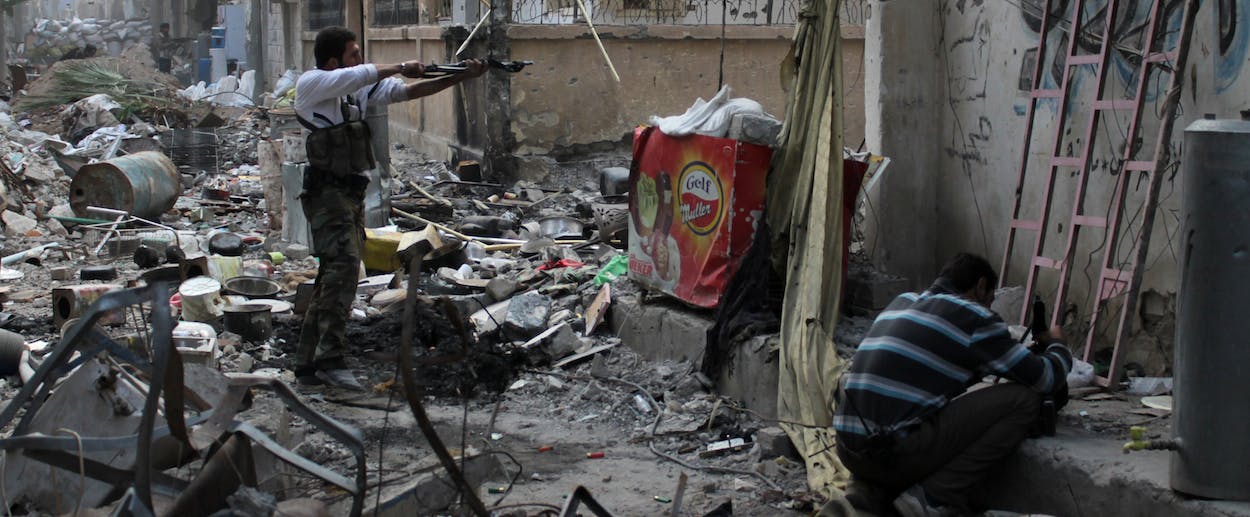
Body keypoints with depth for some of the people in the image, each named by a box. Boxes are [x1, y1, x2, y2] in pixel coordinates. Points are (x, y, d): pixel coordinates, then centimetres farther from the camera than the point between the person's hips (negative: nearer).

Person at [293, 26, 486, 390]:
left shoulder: (360, 89, 13)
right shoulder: (309, 84, -6)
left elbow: (407, 91, 8)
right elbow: (361, 75, -20)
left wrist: (461, 77, 1)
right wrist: (402, 68, -8)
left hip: (353, 194, 8)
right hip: (326, 192, -8)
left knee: (335, 277, 8)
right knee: (344, 264, -23)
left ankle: (308, 365, 14)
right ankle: (331, 359, -26)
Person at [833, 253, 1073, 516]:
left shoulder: (902, 302, 21)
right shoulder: (973, 317, 0)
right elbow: (1045, 379, 6)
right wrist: (1057, 344, 28)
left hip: (849, 452, 8)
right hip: (897, 453, -7)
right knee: (1024, 398, 2)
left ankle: (870, 489, 11)